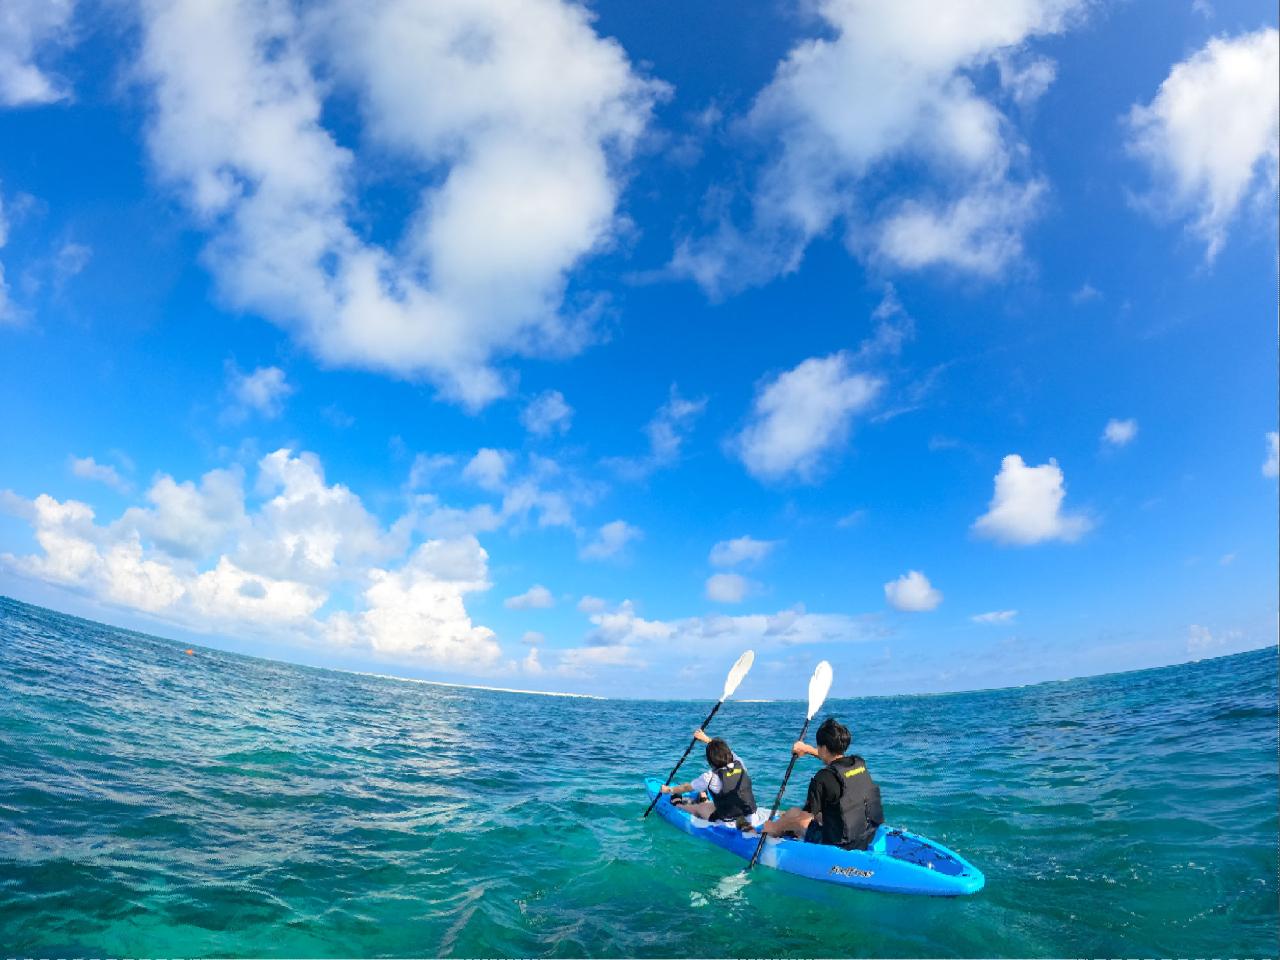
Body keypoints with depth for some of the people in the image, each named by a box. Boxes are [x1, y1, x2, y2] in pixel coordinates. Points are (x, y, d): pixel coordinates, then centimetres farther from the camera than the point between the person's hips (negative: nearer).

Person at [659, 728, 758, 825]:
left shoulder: (711, 776, -16)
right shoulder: (740, 764, -4)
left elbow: (687, 788, 0)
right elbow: (723, 749, 18)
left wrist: (669, 790, 19)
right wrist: (706, 739, 31)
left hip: (729, 824, -4)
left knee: (698, 808, 21)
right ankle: (706, 801, 62)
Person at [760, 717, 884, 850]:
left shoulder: (824, 778, -23)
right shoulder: (859, 763, -3)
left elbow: (804, 821, -16)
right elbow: (836, 758, 24)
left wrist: (774, 826, -1)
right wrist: (808, 749, 31)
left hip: (839, 846, -6)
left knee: (793, 812, 17)